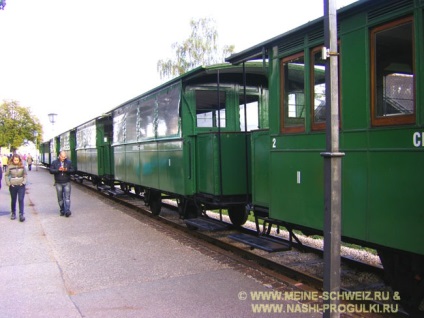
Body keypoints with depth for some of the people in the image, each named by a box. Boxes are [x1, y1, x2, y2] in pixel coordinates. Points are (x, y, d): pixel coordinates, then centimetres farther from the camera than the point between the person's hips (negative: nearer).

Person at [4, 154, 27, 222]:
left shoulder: (22, 166, -1)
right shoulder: (10, 167, -3)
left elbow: (25, 174, 7)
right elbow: (6, 175, 4)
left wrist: (24, 182, -5)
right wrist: (8, 183, -5)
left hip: (21, 186, -1)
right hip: (13, 186, 1)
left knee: (21, 200, -7)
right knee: (13, 200, 12)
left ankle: (21, 214, -6)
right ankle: (13, 213, 27)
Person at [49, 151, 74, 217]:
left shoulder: (69, 162, 4)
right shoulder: (55, 162, 3)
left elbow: (72, 170, 1)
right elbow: (51, 171, -4)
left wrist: (67, 170, -19)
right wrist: (58, 170, -19)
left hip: (67, 182, -1)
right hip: (58, 183, 1)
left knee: (67, 197, -9)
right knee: (60, 198, 7)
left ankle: (67, 211, -14)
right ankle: (62, 211, 16)